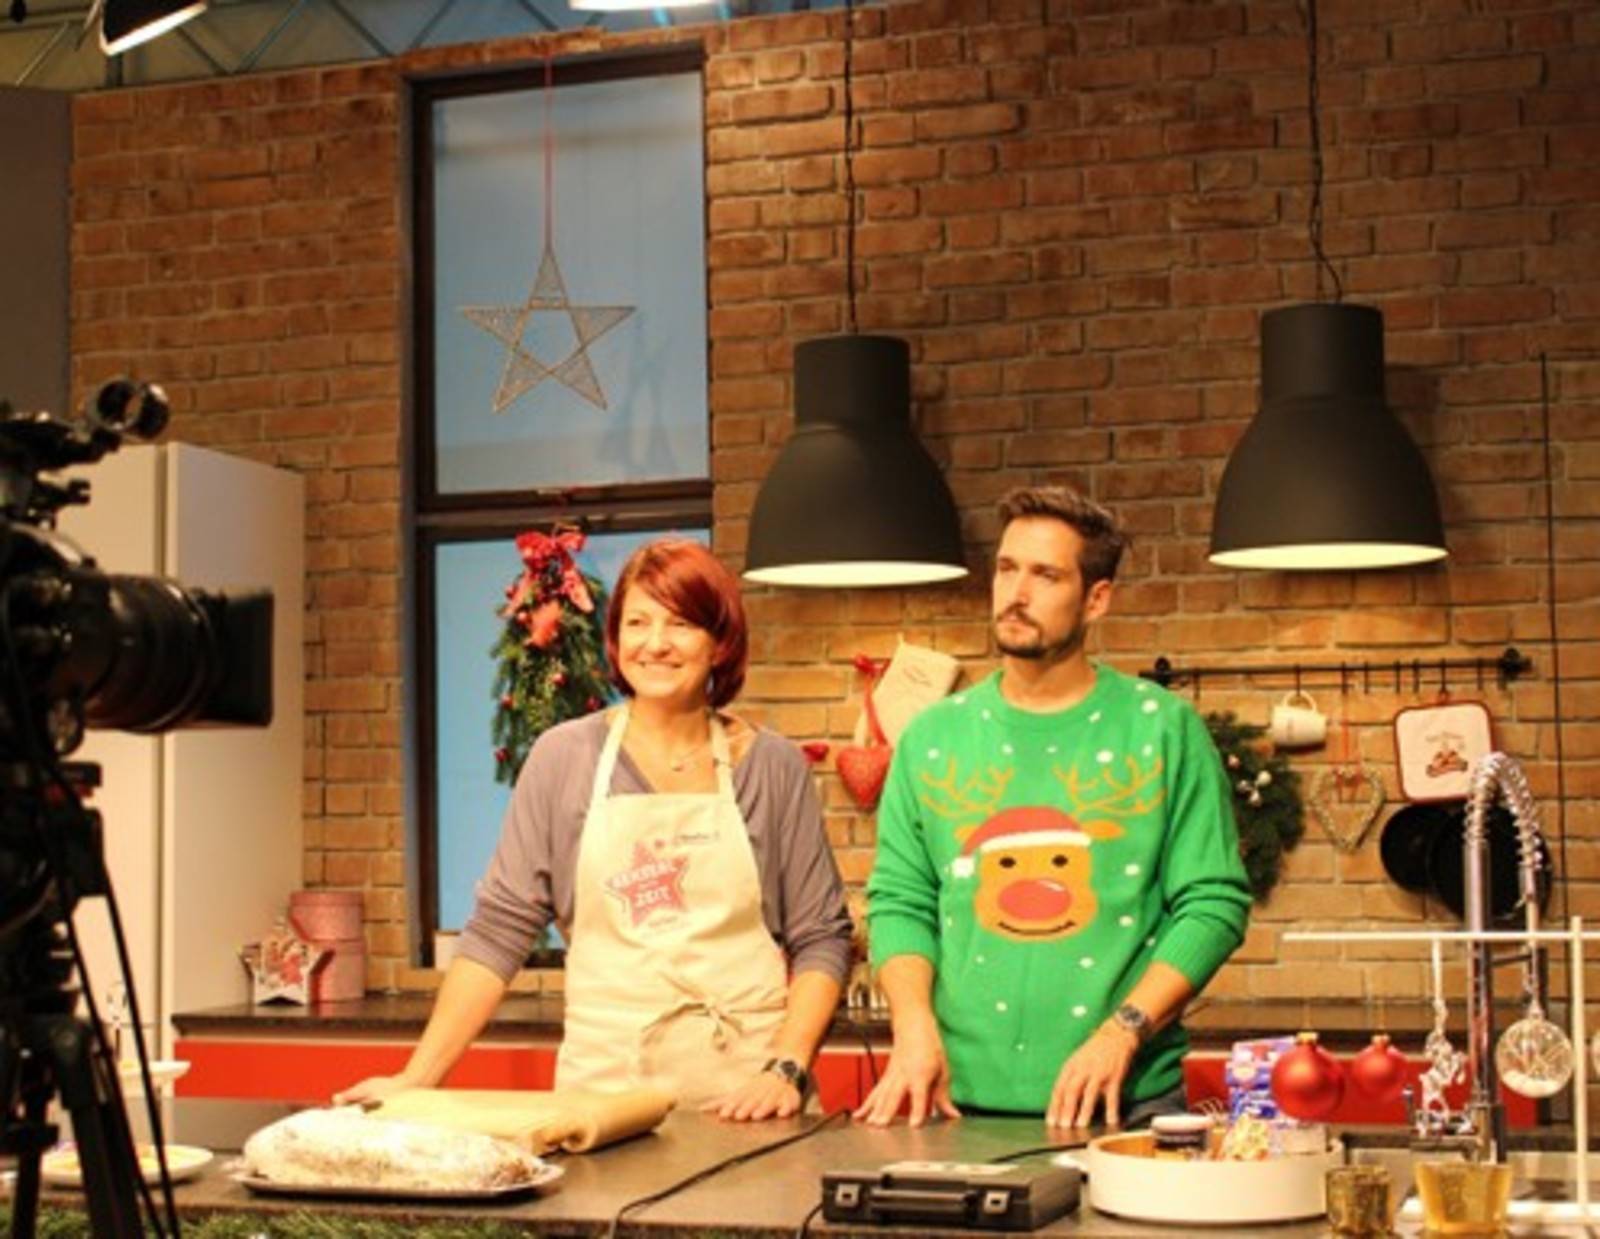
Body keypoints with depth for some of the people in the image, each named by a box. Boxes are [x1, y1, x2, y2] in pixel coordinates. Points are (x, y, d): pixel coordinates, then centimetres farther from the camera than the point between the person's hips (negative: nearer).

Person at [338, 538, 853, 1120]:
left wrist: (786, 1069, -8)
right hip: (601, 1087, 1)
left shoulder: (773, 767, 5)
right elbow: (499, 928, 4)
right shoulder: (563, 759, 5)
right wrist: (418, 1078, -3)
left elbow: (820, 937, 6)